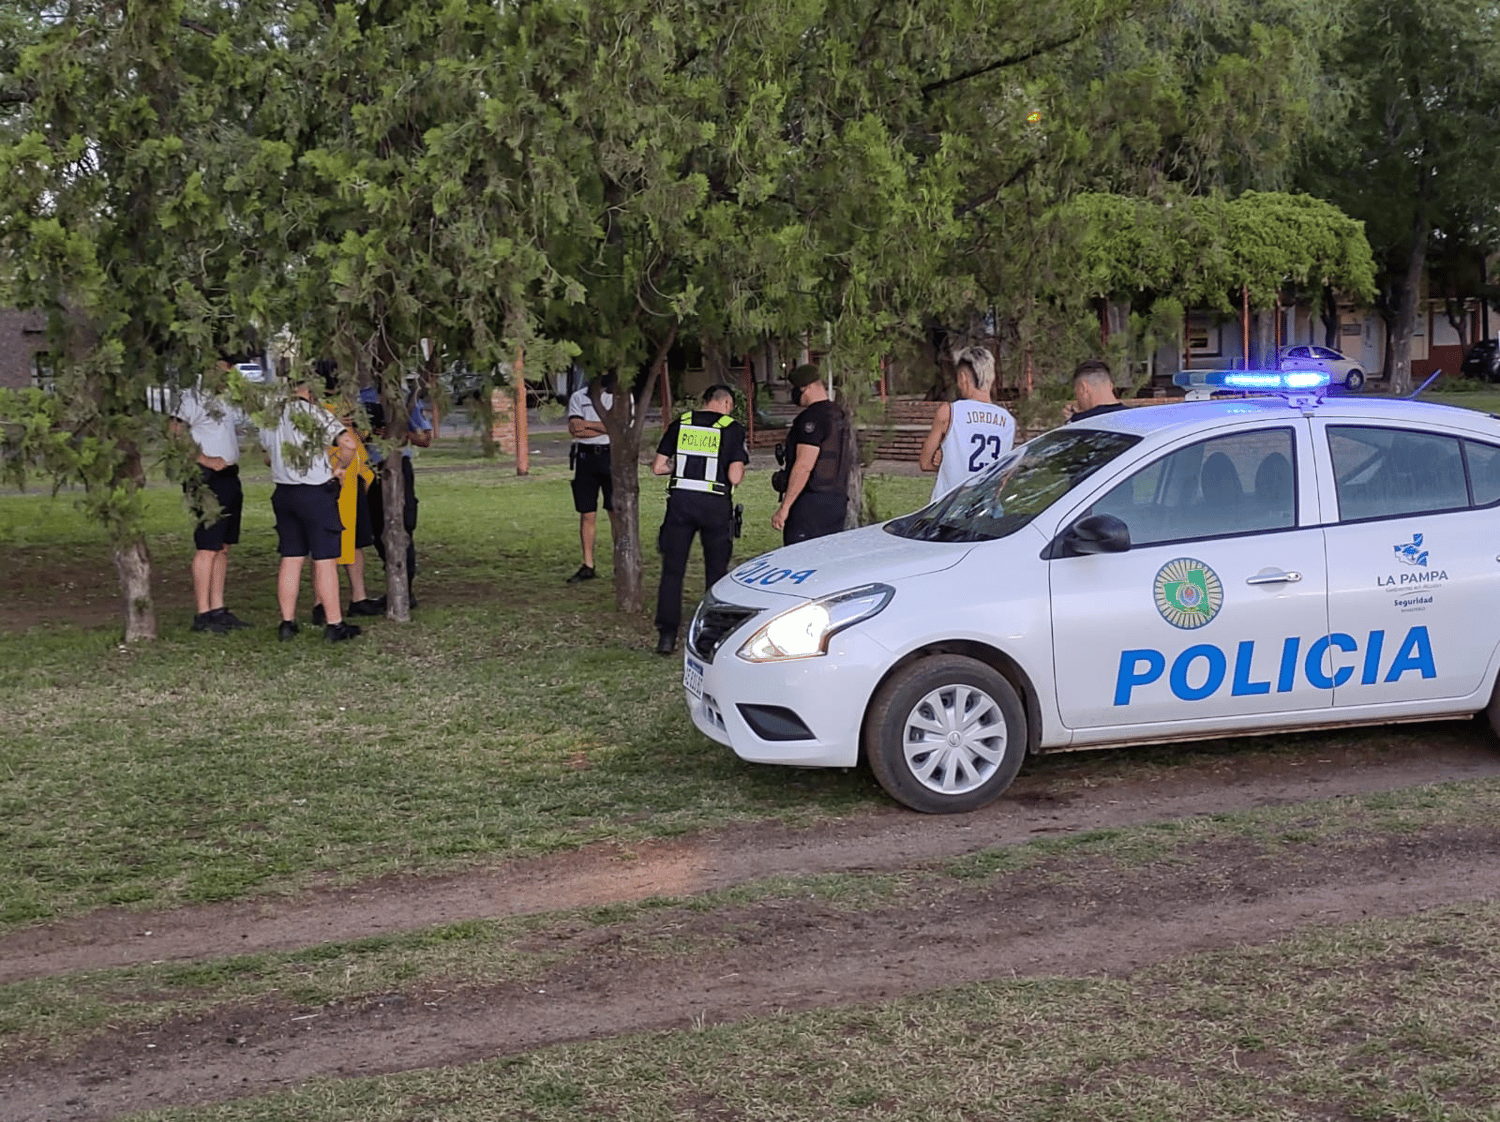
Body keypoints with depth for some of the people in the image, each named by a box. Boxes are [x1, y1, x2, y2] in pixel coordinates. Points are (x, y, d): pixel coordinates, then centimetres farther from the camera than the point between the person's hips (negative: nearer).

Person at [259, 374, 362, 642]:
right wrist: (339, 468, -4)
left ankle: (287, 623, 14)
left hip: (283, 491, 6)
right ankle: (334, 625, 3)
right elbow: (348, 443, -20)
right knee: (325, 560, -1)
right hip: (316, 492, -6)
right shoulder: (314, 413, -12)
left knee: (291, 559, 12)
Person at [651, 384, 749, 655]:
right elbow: (735, 477, -10)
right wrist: (739, 469, 11)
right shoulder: (732, 429, -2)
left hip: (680, 500, 2)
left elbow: (658, 467, 6)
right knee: (716, 572, 11)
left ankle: (667, 635, 5)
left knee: (672, 570, 7)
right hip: (716, 504, -2)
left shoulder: (680, 424, 6)